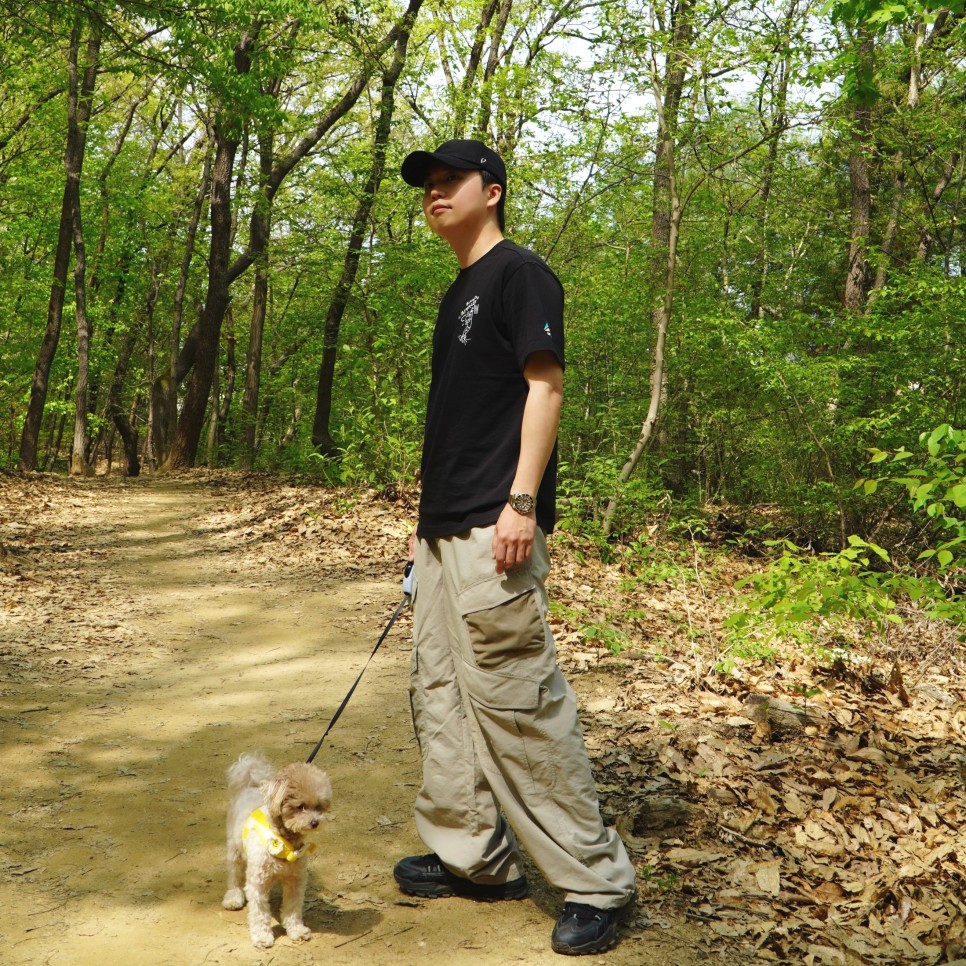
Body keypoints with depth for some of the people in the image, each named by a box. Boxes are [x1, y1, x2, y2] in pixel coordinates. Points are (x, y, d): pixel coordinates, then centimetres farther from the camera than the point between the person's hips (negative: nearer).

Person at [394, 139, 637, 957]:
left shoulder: (520, 272, -3)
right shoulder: (458, 294, 22)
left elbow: (544, 385, -13)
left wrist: (521, 501, -21)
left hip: (494, 528, -10)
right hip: (448, 529, 10)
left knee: (515, 699, -10)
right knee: (441, 695, 11)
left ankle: (596, 879, 0)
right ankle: (477, 857, 23)